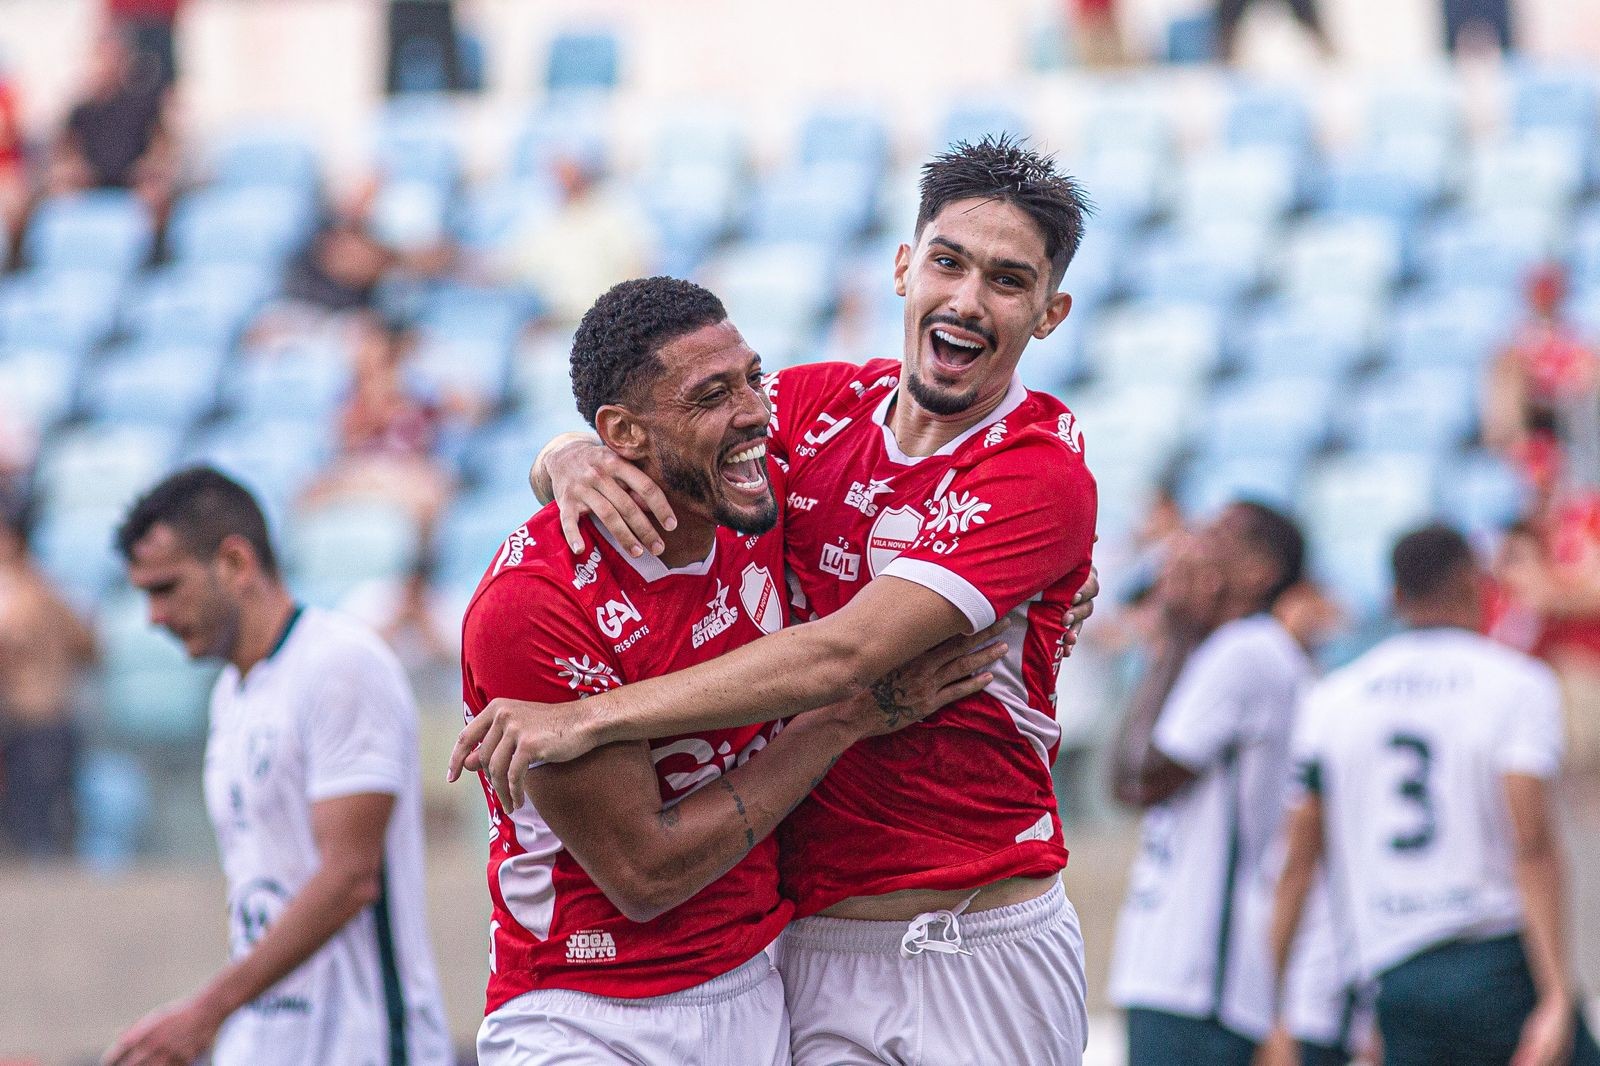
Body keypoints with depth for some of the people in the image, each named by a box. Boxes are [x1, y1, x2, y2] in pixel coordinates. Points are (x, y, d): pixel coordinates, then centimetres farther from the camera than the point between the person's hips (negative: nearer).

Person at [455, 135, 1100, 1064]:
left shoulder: (1044, 475, -13)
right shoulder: (822, 404, 5)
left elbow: (840, 657, -22)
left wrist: (589, 719, -25)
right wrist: (583, 463, -16)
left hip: (983, 951, -4)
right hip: (814, 945, 4)